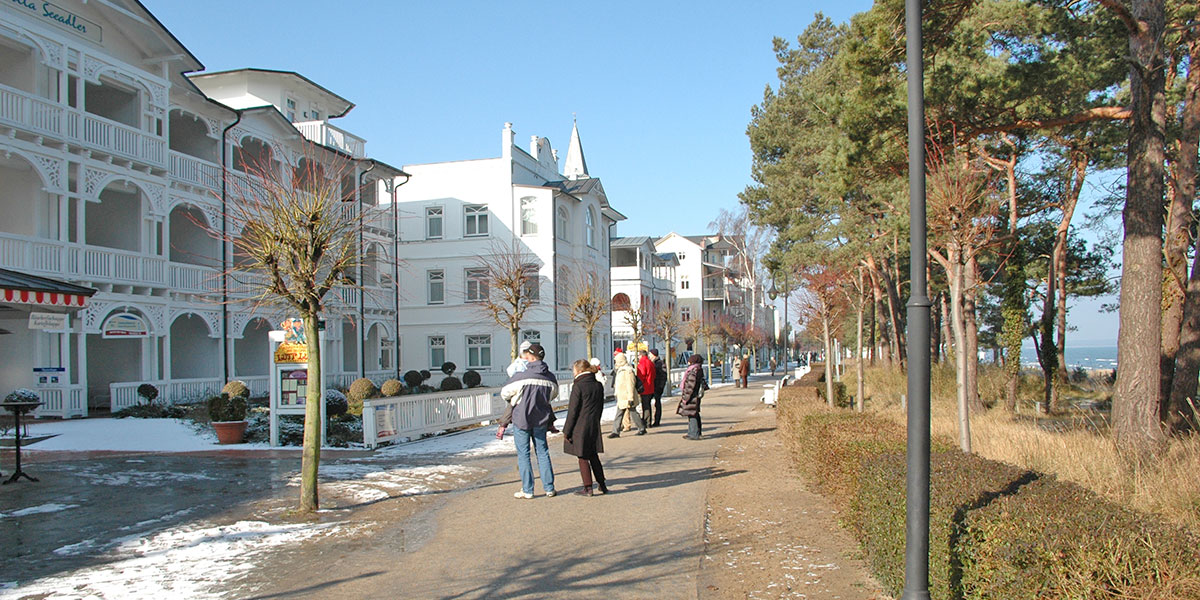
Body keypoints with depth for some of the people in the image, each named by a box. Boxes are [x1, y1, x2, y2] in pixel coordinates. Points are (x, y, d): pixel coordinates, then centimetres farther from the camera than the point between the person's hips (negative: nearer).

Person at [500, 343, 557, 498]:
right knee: (542, 452, 13)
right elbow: (554, 393, 14)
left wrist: (512, 402, 16)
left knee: (523, 454, 5)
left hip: (521, 419, -4)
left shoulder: (521, 377, -18)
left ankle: (527, 490, 8)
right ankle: (549, 488, 15)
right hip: (541, 420, 4)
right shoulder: (550, 377, -5)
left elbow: (504, 393, -5)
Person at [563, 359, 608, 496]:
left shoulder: (578, 386, -14)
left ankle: (588, 488, 7)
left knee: (583, 458, 3)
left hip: (580, 427, -6)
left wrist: (566, 431, -7)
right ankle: (602, 485, 20)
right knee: (594, 456, 17)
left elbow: (572, 411, -13)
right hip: (594, 427, 6)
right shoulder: (598, 386, 5)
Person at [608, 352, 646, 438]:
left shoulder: (628, 371, -17)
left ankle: (642, 428, 15)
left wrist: (630, 398, -22)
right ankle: (616, 431, 8)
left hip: (627, 398, -10)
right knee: (619, 414, 7)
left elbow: (630, 386, -20)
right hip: (621, 398, 10)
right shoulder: (620, 371, 14)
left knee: (633, 412, 1)